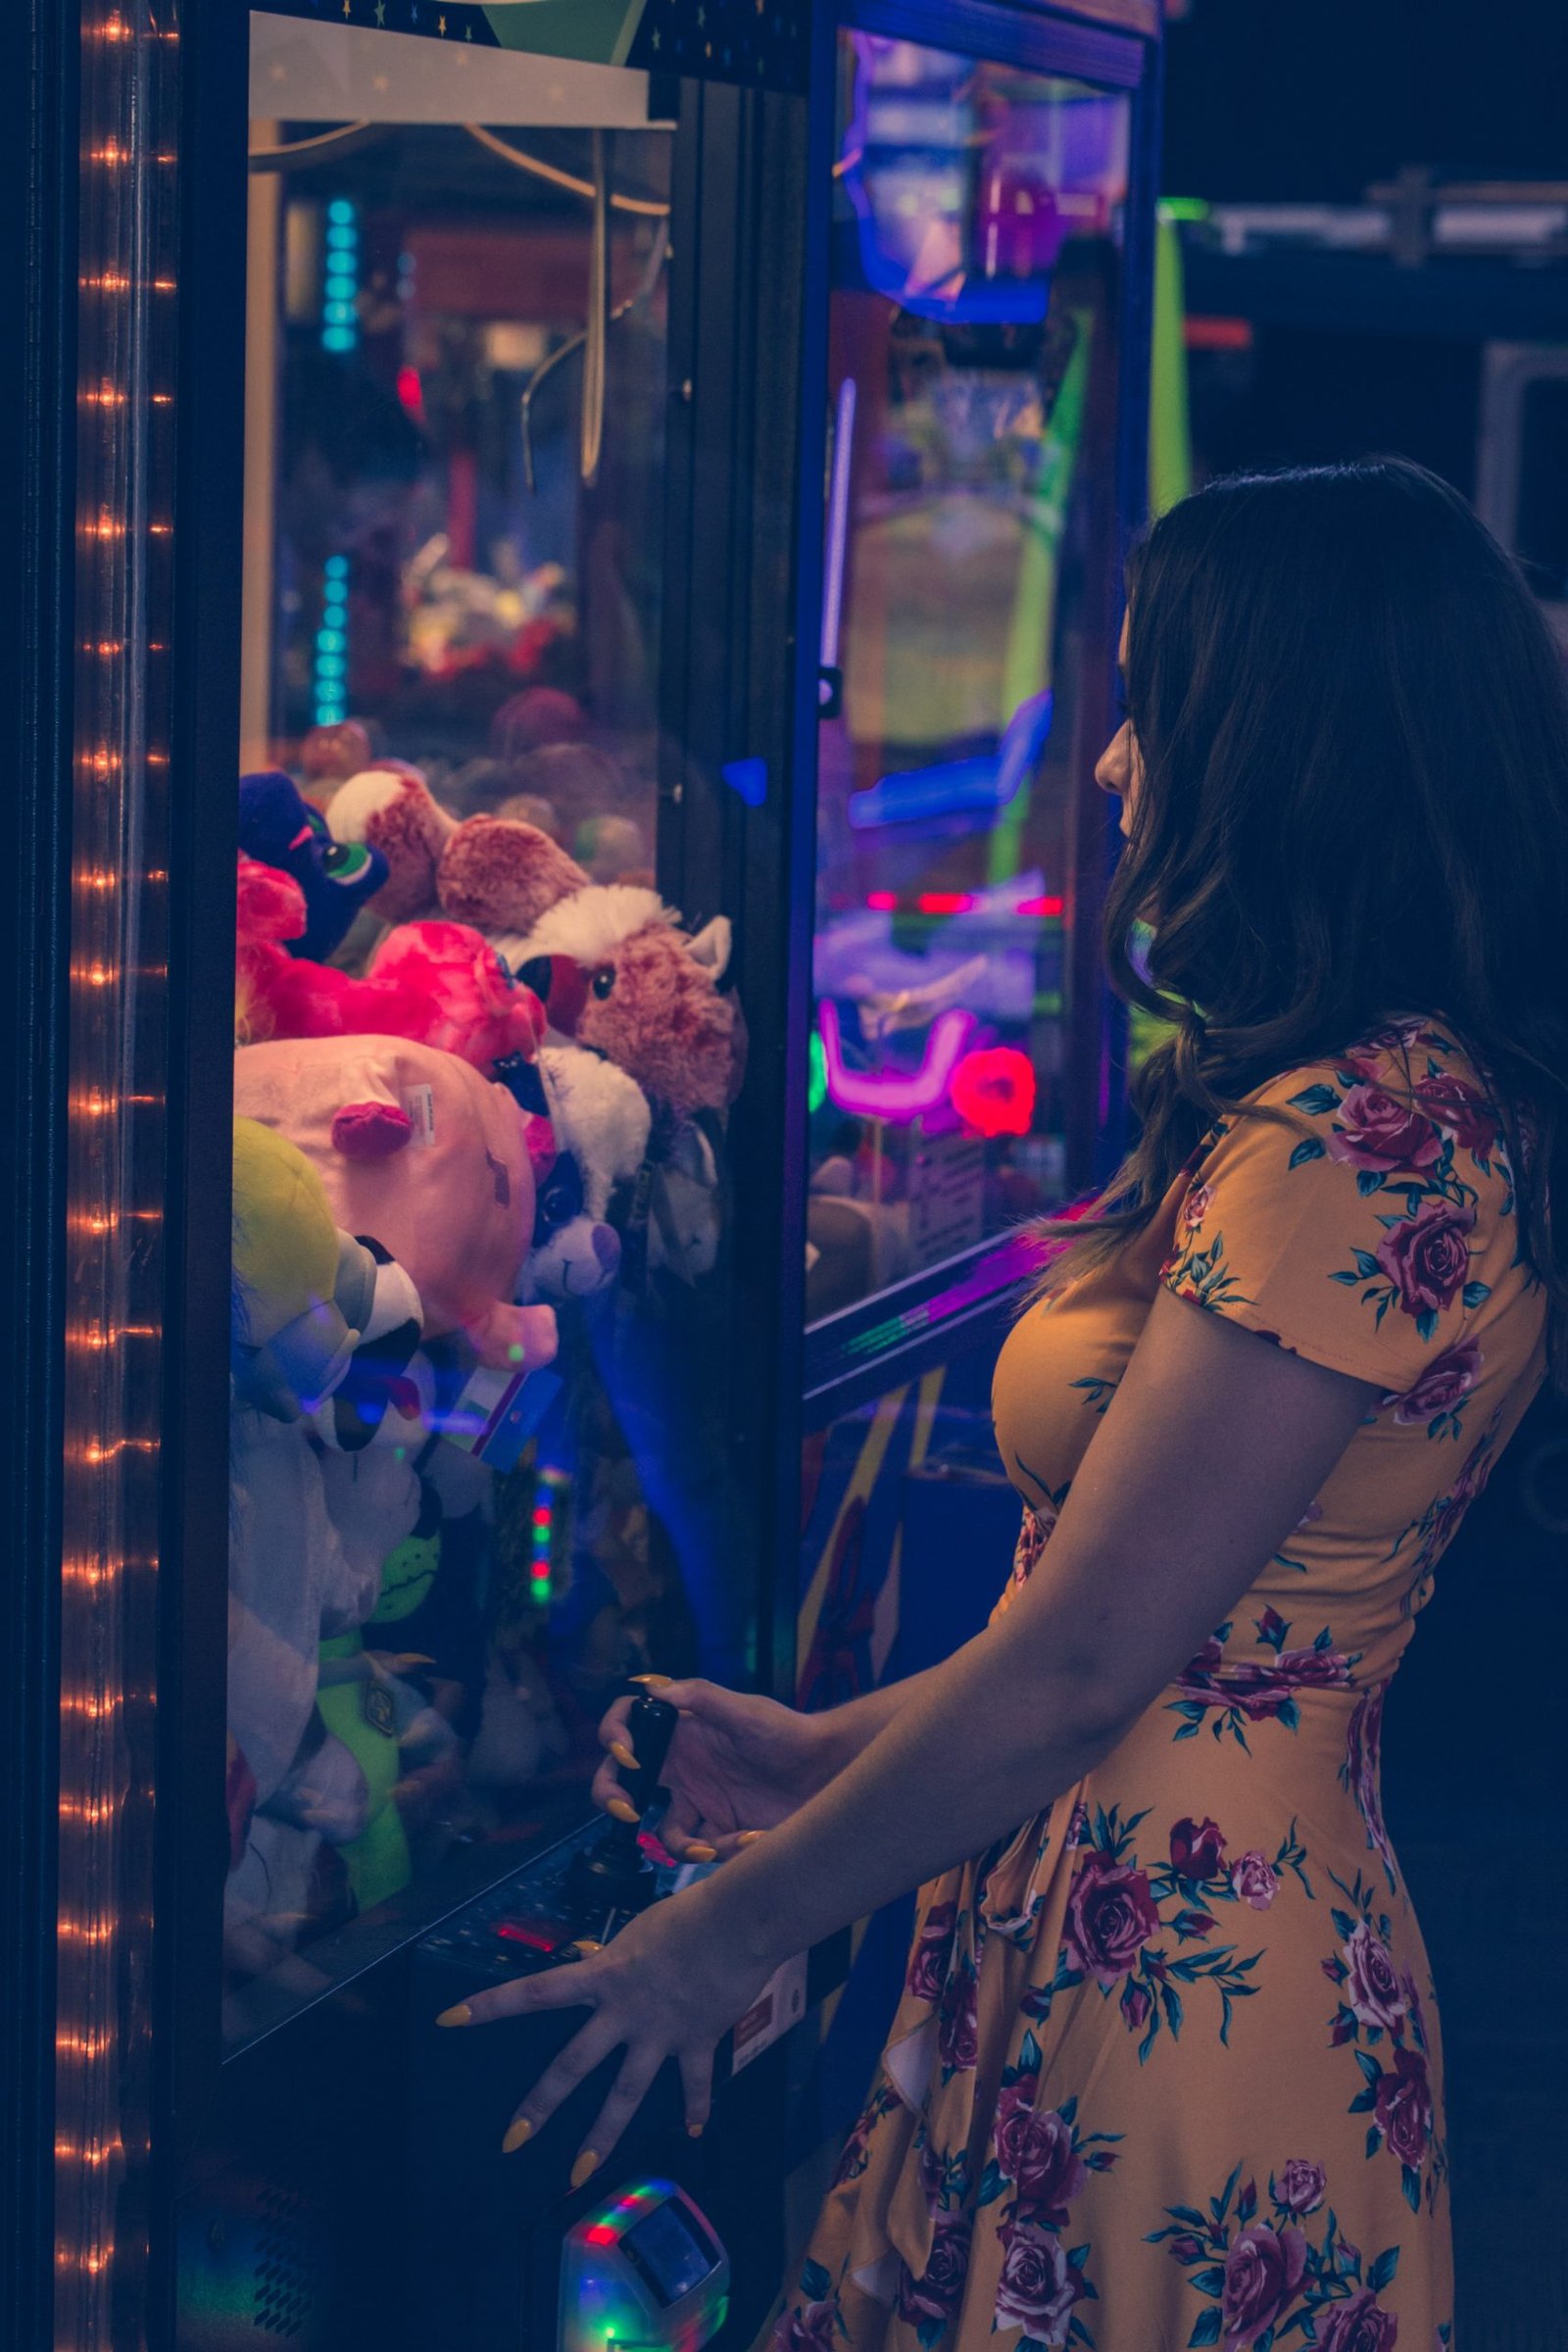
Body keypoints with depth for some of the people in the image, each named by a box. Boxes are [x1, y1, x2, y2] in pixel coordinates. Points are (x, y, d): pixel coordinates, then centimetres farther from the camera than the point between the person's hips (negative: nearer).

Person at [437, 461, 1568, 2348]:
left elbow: (1080, 1668, -20)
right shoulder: (1415, 1102, 10)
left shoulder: (1358, 1147, -22)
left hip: (1173, 1987, -9)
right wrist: (832, 1754, 16)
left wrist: (729, 1932, -10)